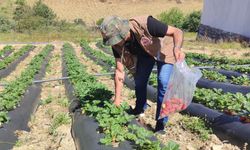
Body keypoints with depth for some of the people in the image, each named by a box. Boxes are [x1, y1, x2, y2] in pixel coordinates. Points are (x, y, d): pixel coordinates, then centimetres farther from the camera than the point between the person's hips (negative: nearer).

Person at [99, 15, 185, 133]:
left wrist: (177, 48, -54)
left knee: (163, 83, -16)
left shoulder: (145, 24, -41)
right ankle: (140, 108, 35)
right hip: (144, 53, 5)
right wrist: (117, 99, -13)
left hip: (164, 50, -5)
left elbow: (177, 32, -33)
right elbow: (119, 71, -15)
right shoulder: (116, 44, -23)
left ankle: (161, 123, -3)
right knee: (139, 80, 7)